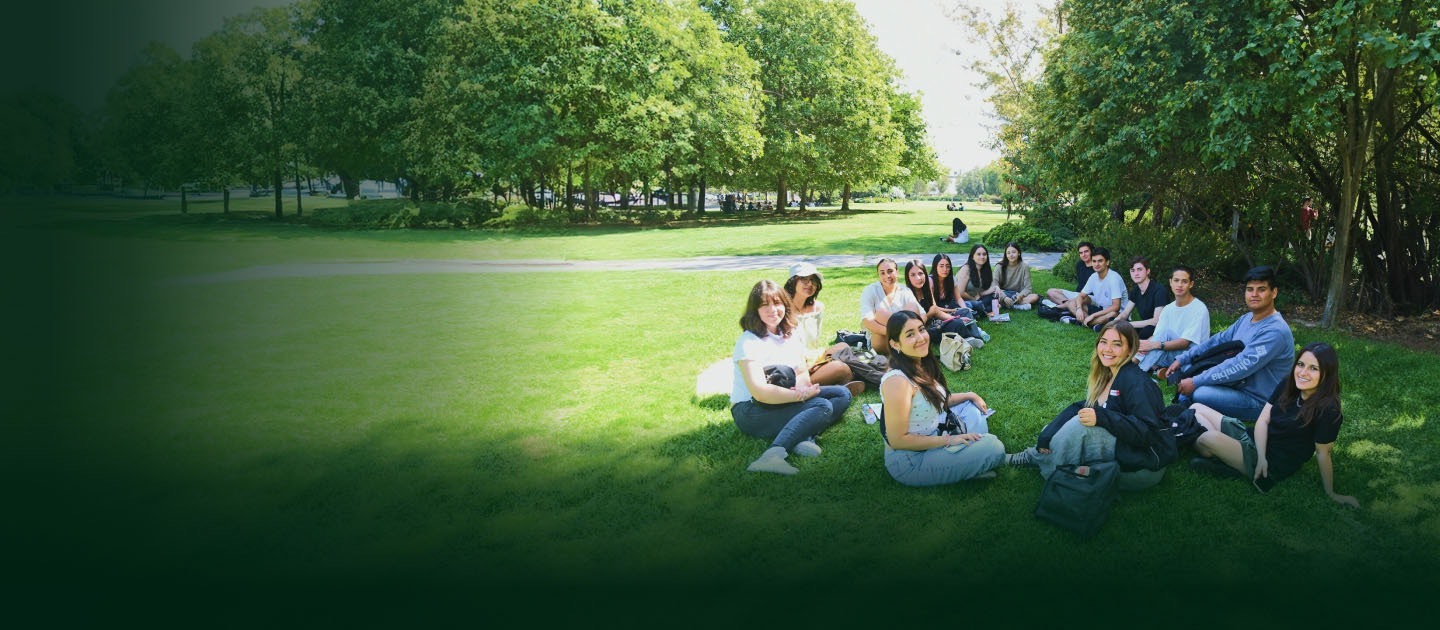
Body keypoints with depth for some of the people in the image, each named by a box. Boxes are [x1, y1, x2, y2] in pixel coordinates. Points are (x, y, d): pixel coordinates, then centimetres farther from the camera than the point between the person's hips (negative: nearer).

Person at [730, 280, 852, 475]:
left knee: (842, 395, -3)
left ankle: (804, 437, -27)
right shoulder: (749, 342, -15)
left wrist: (799, 385, -18)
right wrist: (801, 394, -21)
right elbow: (759, 392, -24)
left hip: (786, 400, 8)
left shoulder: (789, 335, 9)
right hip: (751, 411, -8)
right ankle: (773, 455, -46)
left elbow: (804, 375, 7)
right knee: (822, 407, -26)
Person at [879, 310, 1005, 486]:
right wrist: (948, 440, -21)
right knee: (993, 447, -17)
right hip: (910, 461, -10)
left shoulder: (921, 365, 0)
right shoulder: (897, 380, -28)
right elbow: (897, 440, -26)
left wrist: (970, 395, 10)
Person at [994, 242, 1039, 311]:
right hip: (1004, 294, -1)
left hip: (1018, 294, 2)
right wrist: (1004, 297, -33)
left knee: (1035, 297, -27)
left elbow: (1027, 288, -6)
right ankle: (1021, 305, -30)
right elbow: (995, 285, -15)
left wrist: (1020, 295, -29)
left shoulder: (1024, 267, -3)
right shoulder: (1000, 266, -5)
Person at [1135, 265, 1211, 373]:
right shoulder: (1168, 309, 9)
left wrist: (1154, 345, -31)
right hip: (1171, 356, 6)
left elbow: (1185, 343, -20)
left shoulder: (1199, 309, -11)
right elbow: (1157, 335, 1)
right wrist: (1145, 344, -23)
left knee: (1166, 331, -29)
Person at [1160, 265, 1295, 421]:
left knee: (1198, 394, -28)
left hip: (1257, 402, -9)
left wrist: (1196, 382, -27)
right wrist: (1181, 359, 5)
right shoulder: (1246, 320, 7)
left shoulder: (1275, 331, -22)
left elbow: (1241, 366, -28)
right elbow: (1218, 341, 15)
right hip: (1237, 386, 9)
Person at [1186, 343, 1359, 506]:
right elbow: (1263, 420, -1)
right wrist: (1261, 457, -14)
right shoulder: (1287, 386, 1)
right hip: (1253, 438, 8)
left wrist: (1330, 493, -5)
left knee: (1206, 439, -30)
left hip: (1273, 466, -7)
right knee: (1196, 409, 0)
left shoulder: (1327, 410, -19)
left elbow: (1323, 452, -13)